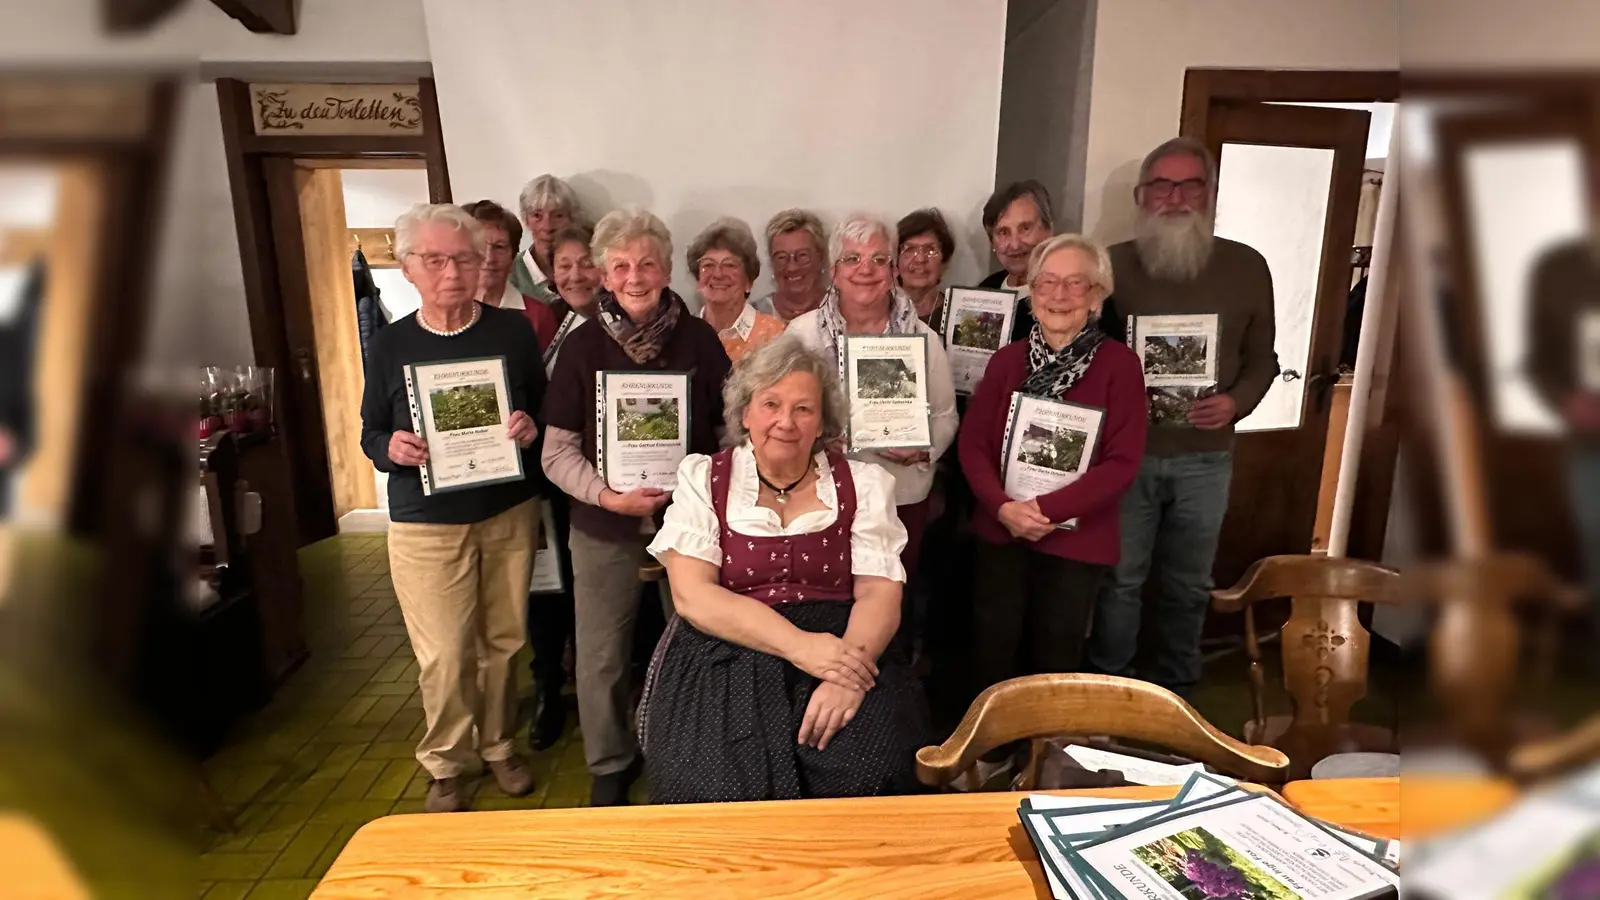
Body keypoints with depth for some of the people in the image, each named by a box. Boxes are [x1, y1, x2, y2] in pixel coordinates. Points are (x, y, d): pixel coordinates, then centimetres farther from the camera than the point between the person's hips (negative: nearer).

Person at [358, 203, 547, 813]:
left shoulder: (514, 331, 0)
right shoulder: (390, 345, 1)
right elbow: (370, 432, 8)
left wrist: (531, 430, -16)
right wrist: (391, 447, -15)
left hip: (510, 515, 1)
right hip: (426, 526, 0)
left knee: (503, 642, 11)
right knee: (444, 657, 2)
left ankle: (498, 746, 35)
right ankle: (445, 767, 27)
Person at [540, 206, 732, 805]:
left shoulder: (699, 340, -1)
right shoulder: (583, 345, -2)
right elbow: (557, 451, -2)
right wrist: (609, 496, -17)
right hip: (604, 527, 0)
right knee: (601, 659, 10)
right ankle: (611, 765, 36)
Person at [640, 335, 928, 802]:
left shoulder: (863, 483, 7)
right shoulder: (703, 477, 4)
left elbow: (880, 593, 0)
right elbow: (692, 594, -6)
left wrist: (849, 669, -22)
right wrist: (799, 645, -19)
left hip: (839, 651, 1)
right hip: (726, 655, 0)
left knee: (870, 771, -25)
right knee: (719, 787, -25)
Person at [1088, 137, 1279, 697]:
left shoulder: (1246, 267, 3)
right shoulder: (1113, 264, -1)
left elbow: (1262, 359, 9)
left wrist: (1235, 403, -10)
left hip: (1205, 457, 2)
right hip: (1125, 451, -1)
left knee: (1189, 584, 15)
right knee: (1119, 579, 8)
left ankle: (1176, 690, 34)